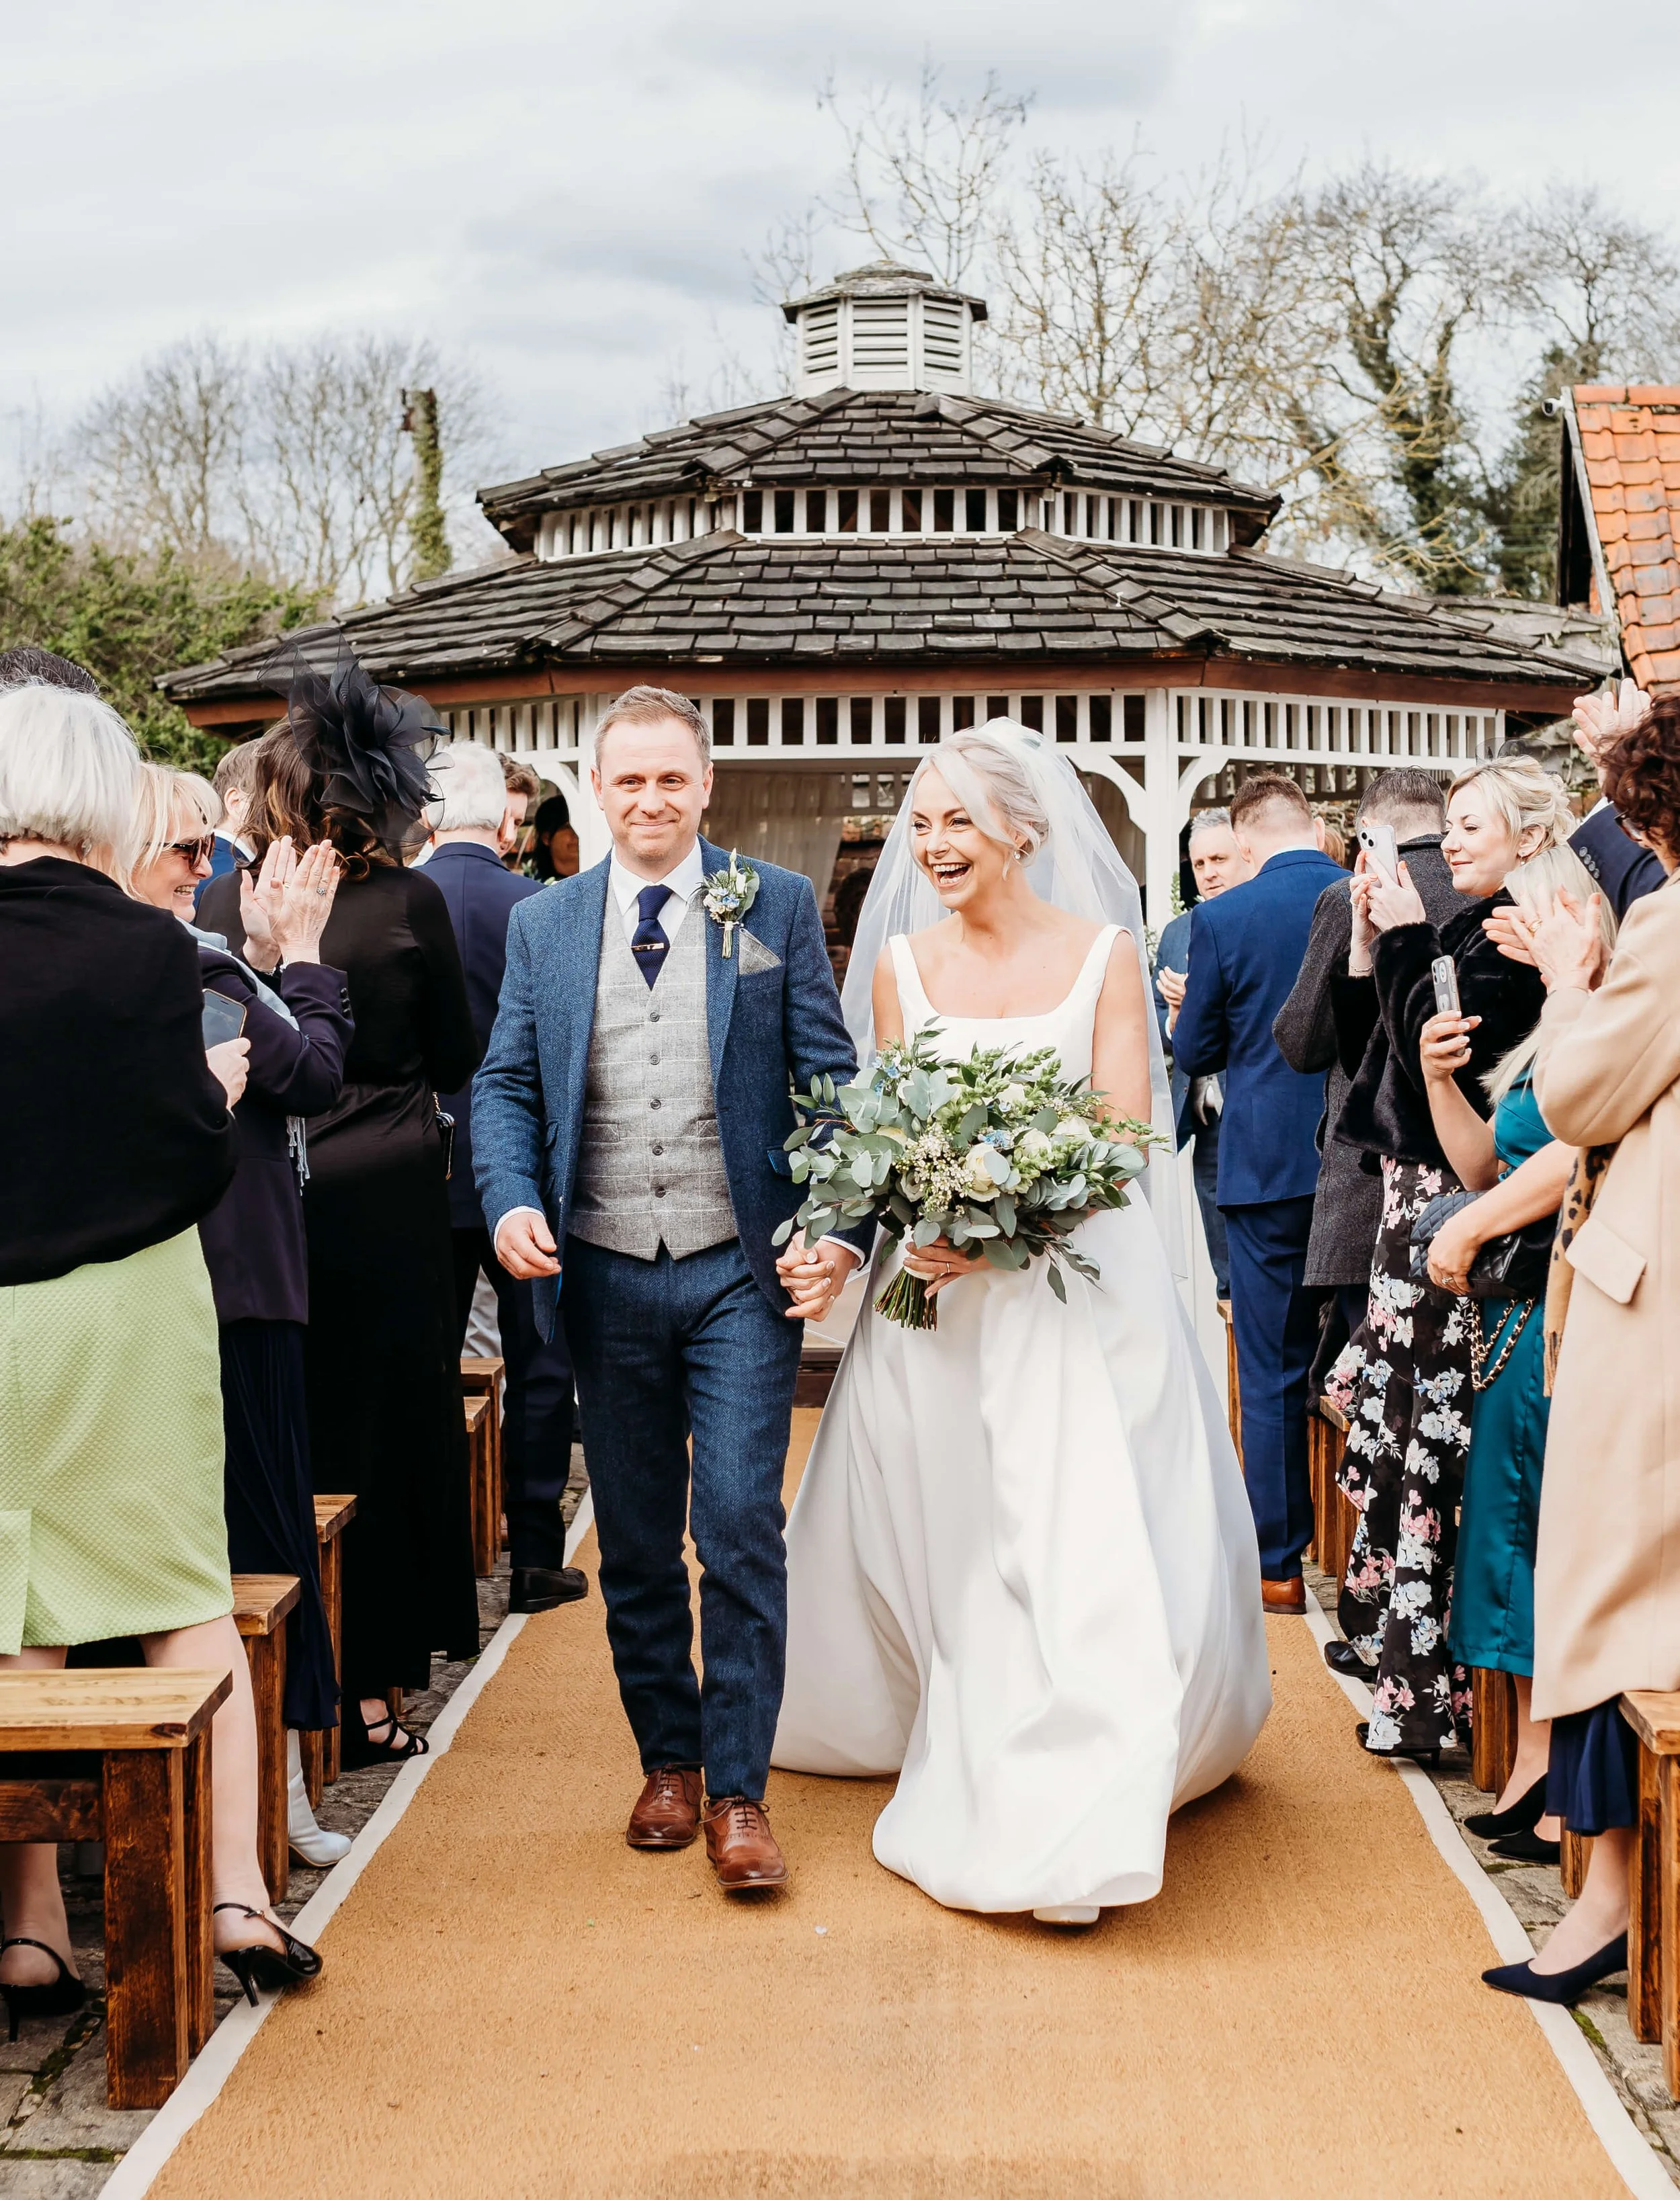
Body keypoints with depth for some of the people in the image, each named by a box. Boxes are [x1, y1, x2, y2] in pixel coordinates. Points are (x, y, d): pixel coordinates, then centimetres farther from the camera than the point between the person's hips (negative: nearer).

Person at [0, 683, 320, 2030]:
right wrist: (220, 1087, 9)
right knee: (186, 1593, 13)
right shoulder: (144, 947, -12)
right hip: (127, 1315, -1)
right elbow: (196, 1167, -10)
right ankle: (237, 1894, 13)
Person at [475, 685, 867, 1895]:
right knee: (636, 1544, 12)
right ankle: (668, 1760, 29)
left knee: (741, 1529, -6)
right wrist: (511, 1203, -11)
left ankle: (739, 1792, 5)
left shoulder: (780, 907, 2)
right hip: (603, 1280, 3)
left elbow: (832, 1083, 0)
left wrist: (838, 1231, -12)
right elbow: (506, 1083, 8)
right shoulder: (542, 923, 8)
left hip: (742, 1274, -2)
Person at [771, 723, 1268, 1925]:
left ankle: (1065, 1814, 6)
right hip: (940, 1292, 2)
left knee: (1087, 1541, -6)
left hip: (1079, 1287, -2)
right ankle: (970, 1768, 28)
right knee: (951, 1541, 9)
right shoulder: (901, 965, 6)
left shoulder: (1105, 954, -1)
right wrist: (922, 1230, -16)